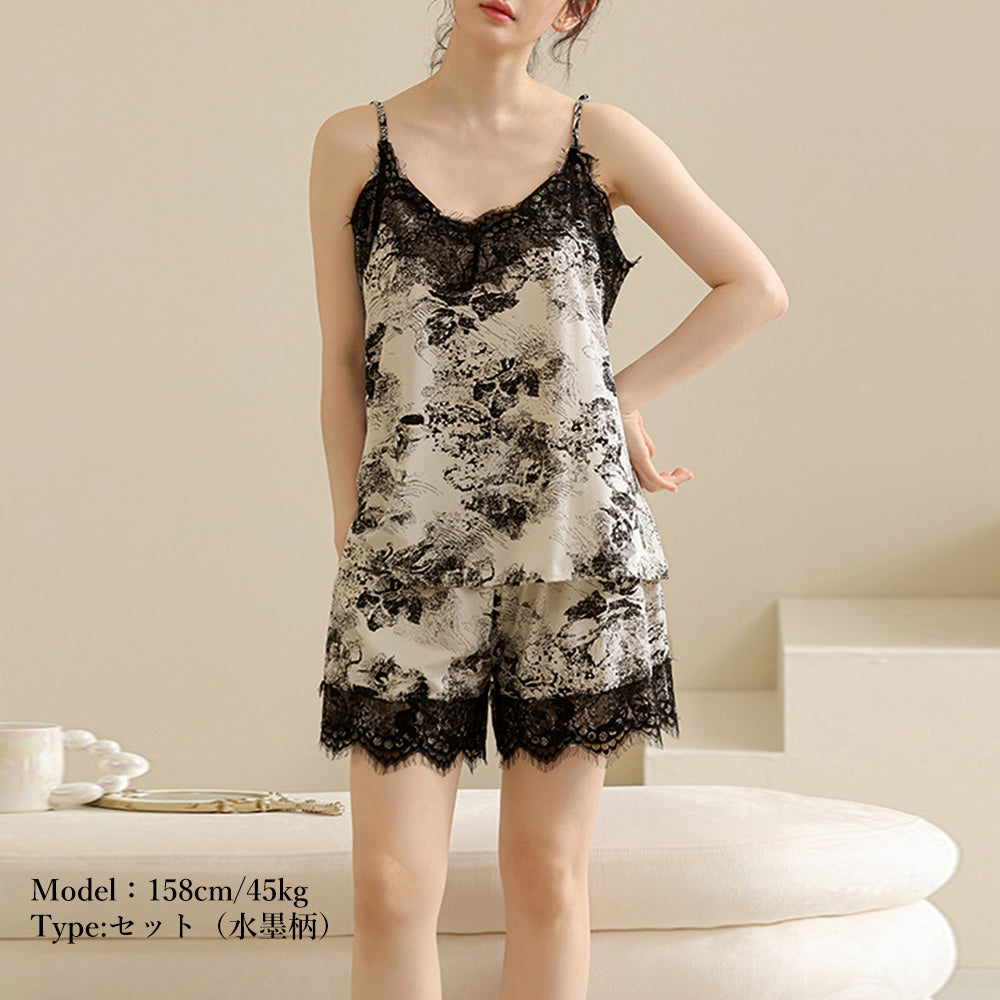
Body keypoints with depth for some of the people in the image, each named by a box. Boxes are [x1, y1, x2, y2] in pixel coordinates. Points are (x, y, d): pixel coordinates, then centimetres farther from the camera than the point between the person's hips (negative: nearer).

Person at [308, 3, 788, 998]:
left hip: (575, 546, 0)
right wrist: (352, 541, 2)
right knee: (391, 890, -3)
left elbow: (756, 288, 9)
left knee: (547, 875, 7)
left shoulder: (600, 139, 5)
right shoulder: (357, 143, 5)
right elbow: (343, 365, 5)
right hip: (411, 548, 0)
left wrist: (625, 394, 3)